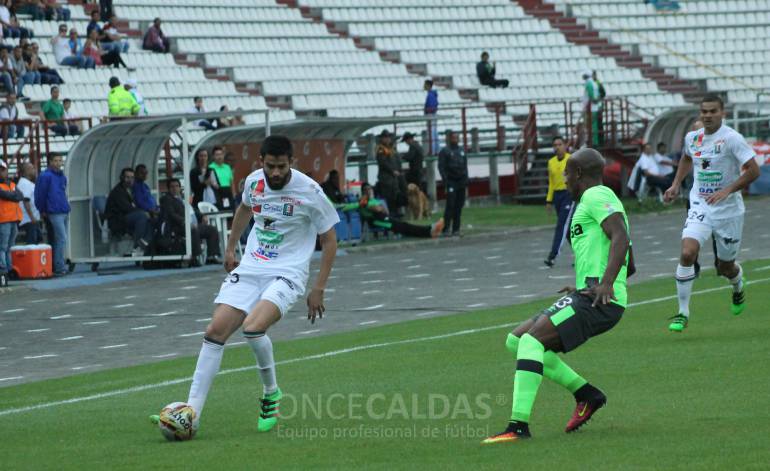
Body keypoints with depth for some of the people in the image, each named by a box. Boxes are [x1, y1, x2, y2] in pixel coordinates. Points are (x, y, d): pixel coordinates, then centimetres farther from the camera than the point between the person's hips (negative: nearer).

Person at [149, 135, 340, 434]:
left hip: (287, 273, -5)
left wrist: (318, 290, -5)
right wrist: (230, 248, 30)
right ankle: (191, 412, -8)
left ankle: (271, 393, -3)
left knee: (253, 327, -30)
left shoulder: (309, 192, -12)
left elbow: (329, 240, -3)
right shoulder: (254, 181, 2)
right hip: (250, 269, 5)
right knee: (215, 331, -10)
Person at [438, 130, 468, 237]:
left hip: (461, 181, 6)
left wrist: (466, 179, 12)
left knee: (459, 206, 5)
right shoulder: (444, 151, -1)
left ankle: (456, 229, 9)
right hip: (451, 181, -6)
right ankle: (446, 229, -13)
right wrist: (445, 180, -15)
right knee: (450, 205, -13)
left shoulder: (461, 150, 16)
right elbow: (441, 167, -6)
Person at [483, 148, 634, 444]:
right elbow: (630, 266, 31)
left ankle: (519, 425, -33)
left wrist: (605, 283, -32)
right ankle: (586, 394, 10)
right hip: (588, 297, 10)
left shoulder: (596, 195, -4)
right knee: (516, 340, 11)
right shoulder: (600, 199, 26)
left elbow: (621, 238, -22)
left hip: (599, 301, -10)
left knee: (532, 339, -24)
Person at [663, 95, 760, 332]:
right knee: (687, 254, -20)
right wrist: (676, 185, 17)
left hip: (729, 211, -3)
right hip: (700, 207, 3)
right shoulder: (692, 138, 3)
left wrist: (727, 191, -25)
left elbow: (753, 171, -18)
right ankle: (683, 313, -12)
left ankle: (738, 287, 50)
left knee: (725, 267, 11)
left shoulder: (731, 138, -15)